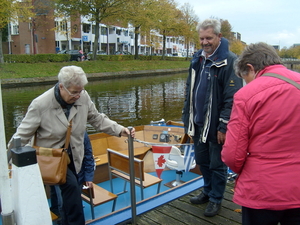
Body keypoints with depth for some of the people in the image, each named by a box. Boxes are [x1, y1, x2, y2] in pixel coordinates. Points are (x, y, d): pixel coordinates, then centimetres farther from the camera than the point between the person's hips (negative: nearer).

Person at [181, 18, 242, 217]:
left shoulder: (229, 61, -15)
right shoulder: (198, 59, 8)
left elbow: (232, 98, -18)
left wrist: (224, 126, -19)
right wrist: (187, 116, 14)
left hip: (216, 125, -7)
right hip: (198, 123, 7)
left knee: (217, 164, 8)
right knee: (202, 161, 20)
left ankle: (216, 199, 27)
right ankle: (208, 191, 40)